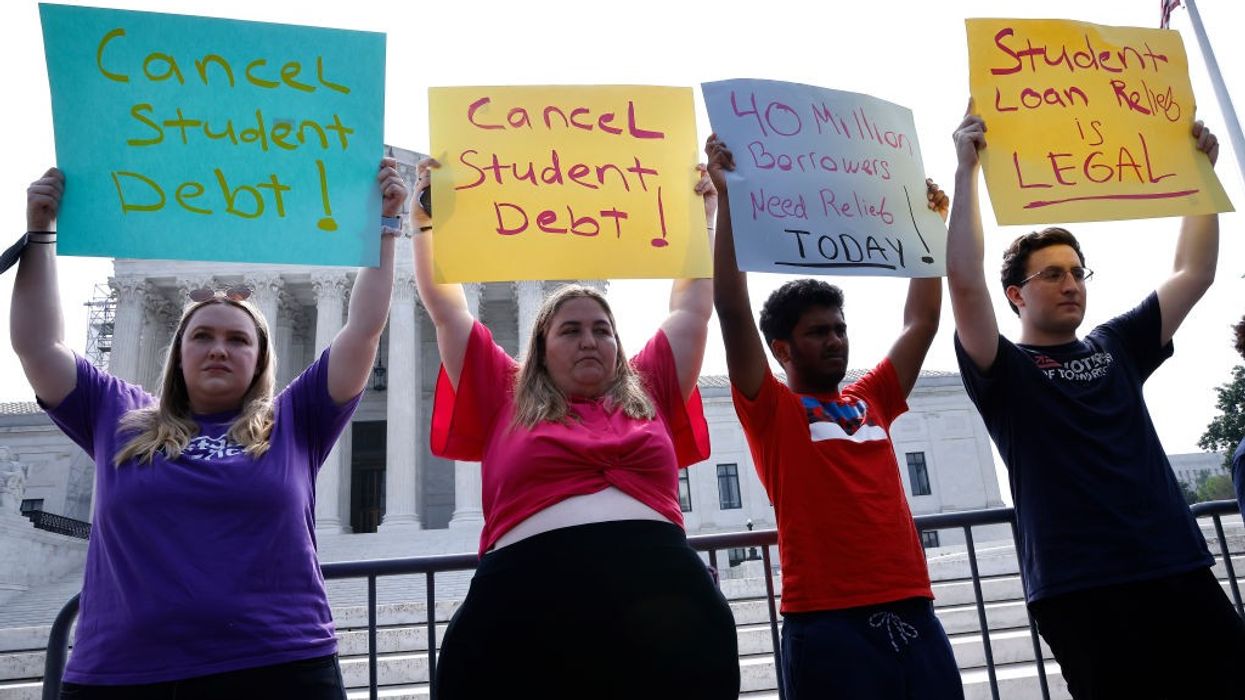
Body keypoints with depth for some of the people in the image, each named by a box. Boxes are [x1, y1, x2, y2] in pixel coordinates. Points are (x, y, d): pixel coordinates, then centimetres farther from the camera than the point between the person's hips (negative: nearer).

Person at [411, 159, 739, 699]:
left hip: (665, 599, 2)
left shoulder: (649, 393, 20)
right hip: (529, 606, -1)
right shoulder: (506, 399, 16)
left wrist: (701, 215, 32)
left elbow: (693, 307, 28)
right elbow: (446, 308, 21)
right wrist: (425, 221, 21)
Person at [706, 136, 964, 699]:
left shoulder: (871, 401, 16)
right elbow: (732, 309, -9)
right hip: (827, 623, -5)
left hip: (912, 614, 6)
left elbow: (922, 322, 22)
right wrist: (727, 194, -10)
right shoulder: (770, 408, 1)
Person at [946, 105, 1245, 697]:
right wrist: (966, 170, -14)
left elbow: (1194, 272, 20)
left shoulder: (1116, 347, 18)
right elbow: (964, 281, -15)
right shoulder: (1004, 371, 1)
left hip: (1182, 576, 6)